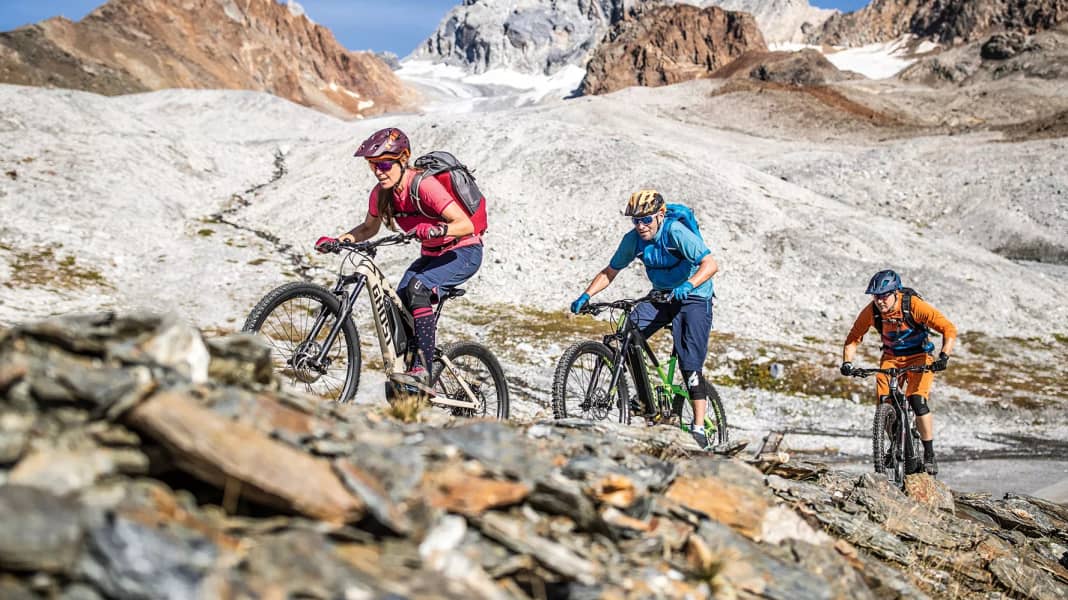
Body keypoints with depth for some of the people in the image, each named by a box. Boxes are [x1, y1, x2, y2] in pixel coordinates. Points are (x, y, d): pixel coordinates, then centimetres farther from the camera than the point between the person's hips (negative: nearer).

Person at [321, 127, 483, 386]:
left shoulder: (424, 185, -27)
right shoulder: (381, 193, -6)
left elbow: (466, 224, -33)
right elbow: (369, 228, 11)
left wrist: (434, 231, -50)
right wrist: (342, 239, -7)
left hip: (464, 251, -8)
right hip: (431, 254, 8)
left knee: (417, 287, -31)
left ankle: (423, 369, -31)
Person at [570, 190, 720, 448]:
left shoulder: (676, 232, -23)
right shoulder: (633, 239, -8)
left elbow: (710, 264, -31)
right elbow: (609, 272, 1)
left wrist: (688, 285, -49)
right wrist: (585, 296, -14)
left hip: (694, 298, -5)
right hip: (661, 296, 6)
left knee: (691, 364, -15)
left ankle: (699, 429, -11)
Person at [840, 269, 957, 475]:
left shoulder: (914, 306, -27)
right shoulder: (871, 311, -17)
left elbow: (949, 329, -26)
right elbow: (853, 339, -7)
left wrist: (944, 357, -39)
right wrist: (847, 363, -23)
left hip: (919, 357, -3)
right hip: (891, 358, 3)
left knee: (918, 401, -22)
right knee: (885, 403, -15)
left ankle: (929, 455, -8)